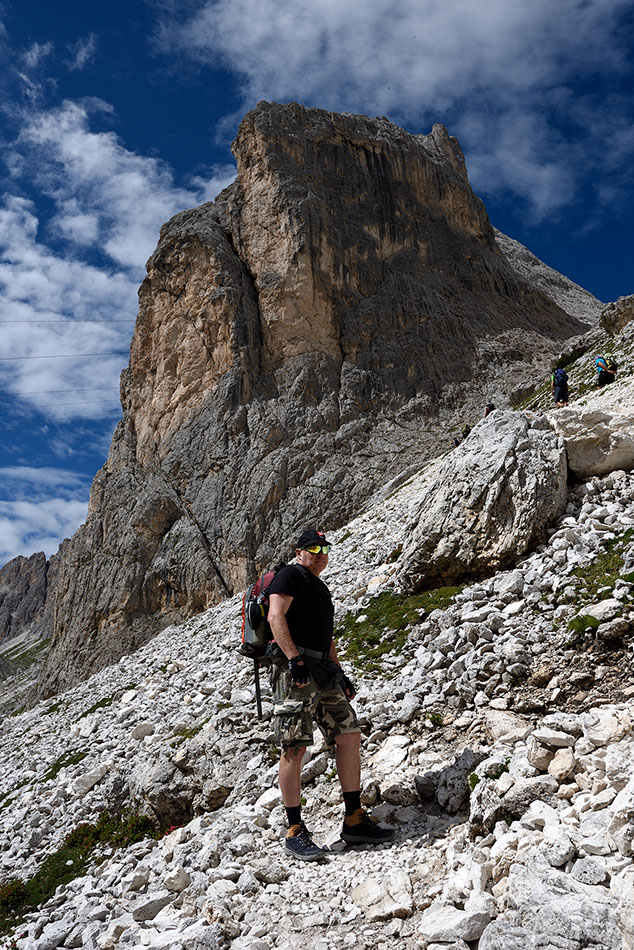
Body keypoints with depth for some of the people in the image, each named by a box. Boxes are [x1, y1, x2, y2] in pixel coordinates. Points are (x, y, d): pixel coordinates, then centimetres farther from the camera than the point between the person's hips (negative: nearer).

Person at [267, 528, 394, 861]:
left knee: (349, 735, 3)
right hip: (295, 668, -9)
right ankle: (295, 832, 2)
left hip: (323, 671, 9)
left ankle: (354, 820, 11)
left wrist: (339, 672, 21)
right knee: (294, 748, -6)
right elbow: (276, 616, -14)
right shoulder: (290, 575, 1)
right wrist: (294, 658, -22)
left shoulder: (321, 589, 27)